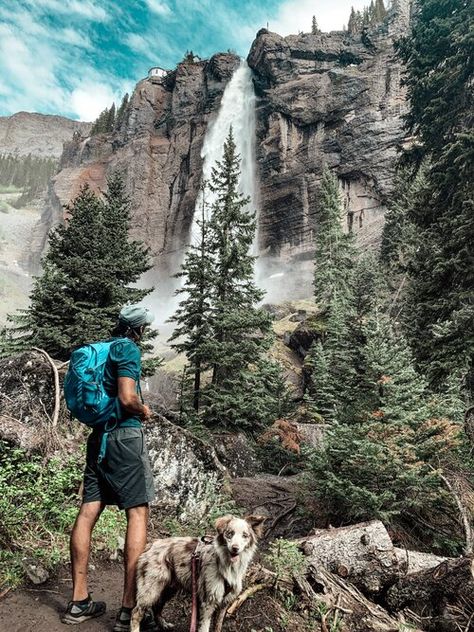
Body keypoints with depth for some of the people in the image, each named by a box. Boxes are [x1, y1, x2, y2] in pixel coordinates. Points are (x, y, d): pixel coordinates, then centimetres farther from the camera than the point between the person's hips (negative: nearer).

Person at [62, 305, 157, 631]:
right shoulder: (129, 348, -11)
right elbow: (127, 398, -20)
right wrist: (144, 411, 0)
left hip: (99, 436, 8)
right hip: (125, 435, -8)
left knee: (88, 511, 9)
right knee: (138, 513, -3)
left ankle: (79, 601, 19)